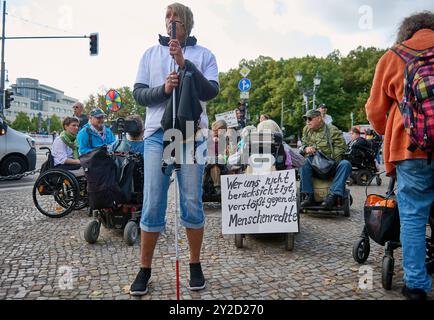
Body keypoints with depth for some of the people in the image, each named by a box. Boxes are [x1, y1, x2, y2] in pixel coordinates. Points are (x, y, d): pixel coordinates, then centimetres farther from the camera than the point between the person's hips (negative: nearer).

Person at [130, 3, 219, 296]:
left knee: (193, 204, 2)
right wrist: (163, 88, -10)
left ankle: (196, 266, 19)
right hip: (157, 133, 1)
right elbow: (138, 93, 9)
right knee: (152, 205, 0)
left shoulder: (203, 54, 11)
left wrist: (185, 63, -13)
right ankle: (145, 270, 16)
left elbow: (211, 92, -3)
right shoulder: (151, 53, 16)